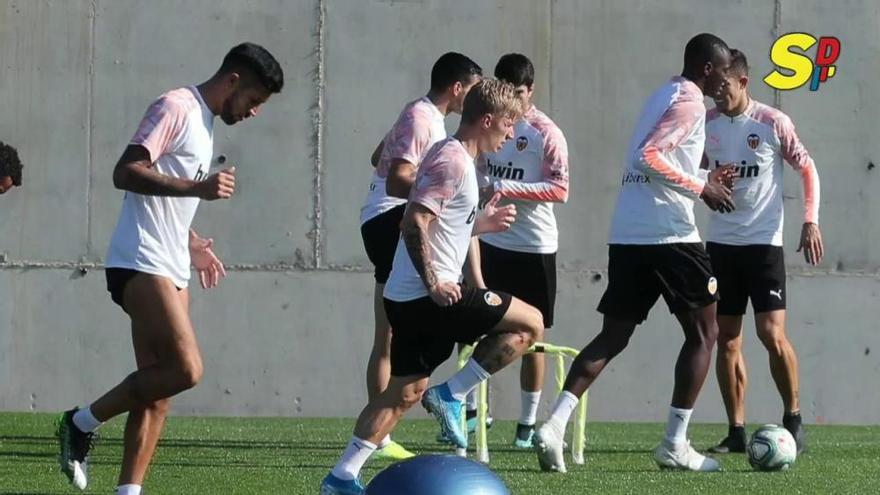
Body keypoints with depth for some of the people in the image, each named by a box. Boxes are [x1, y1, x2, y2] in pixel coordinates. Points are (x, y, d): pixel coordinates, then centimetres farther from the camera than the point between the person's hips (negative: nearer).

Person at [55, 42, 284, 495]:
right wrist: (197, 187, -25)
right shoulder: (175, 108, -8)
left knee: (157, 392, 3)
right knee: (185, 368, -20)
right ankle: (82, 423, -6)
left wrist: (192, 244, 26)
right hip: (141, 265, -10)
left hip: (171, 270, 10)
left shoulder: (203, 121, 22)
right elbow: (126, 173, -19)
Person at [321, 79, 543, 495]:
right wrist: (434, 285, -22)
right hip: (431, 298, -10)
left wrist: (480, 224, 20)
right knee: (529, 323, -2)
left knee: (406, 391, 13)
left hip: (406, 299, 10)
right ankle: (451, 395, -3)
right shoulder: (453, 161, -14)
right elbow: (415, 223, -23)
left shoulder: (451, 157, 19)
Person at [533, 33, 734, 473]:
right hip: (669, 234, -8)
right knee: (703, 333, 5)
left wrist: (704, 179, 23)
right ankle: (675, 445, 3)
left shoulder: (665, 96, 20)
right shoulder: (689, 102, -9)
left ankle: (555, 424, -9)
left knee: (613, 337, 8)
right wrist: (701, 188, -14)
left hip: (627, 235, 8)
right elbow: (649, 157, -20)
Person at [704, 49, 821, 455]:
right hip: (721, 242, 4)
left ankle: (793, 417, 5)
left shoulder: (773, 123, -8)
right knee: (727, 340, 3)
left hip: (763, 242, -4)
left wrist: (811, 221, -9)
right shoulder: (706, 123, 3)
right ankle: (736, 431, 8)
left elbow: (807, 169, 0)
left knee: (772, 333, -13)